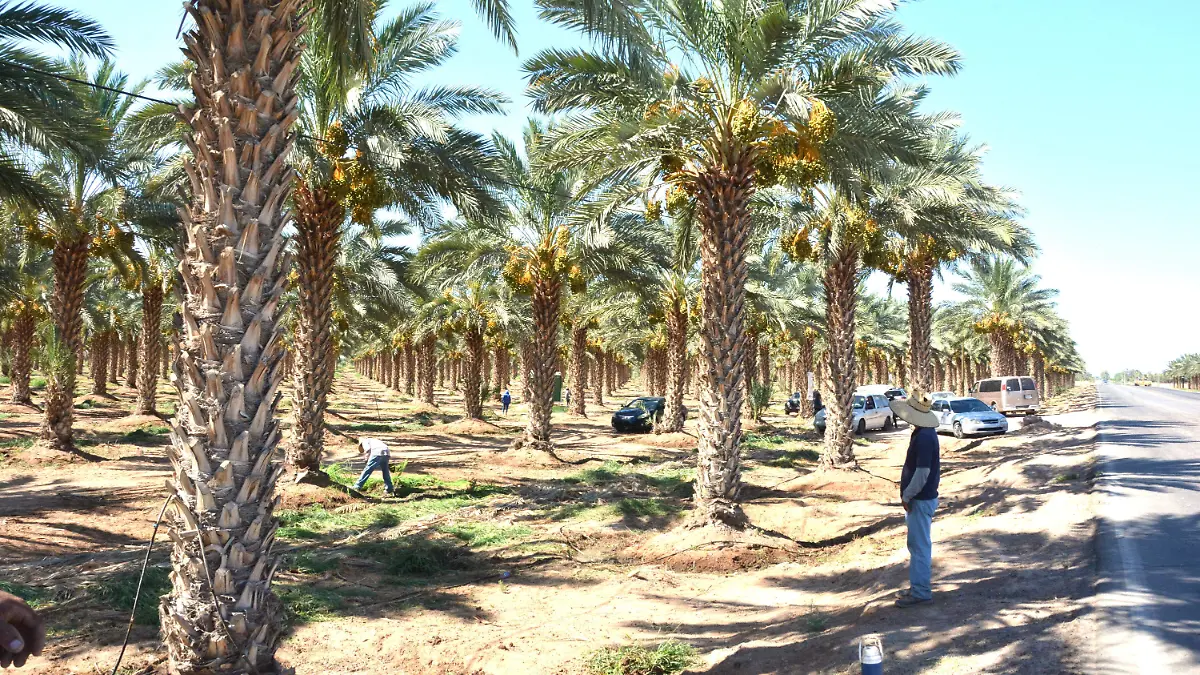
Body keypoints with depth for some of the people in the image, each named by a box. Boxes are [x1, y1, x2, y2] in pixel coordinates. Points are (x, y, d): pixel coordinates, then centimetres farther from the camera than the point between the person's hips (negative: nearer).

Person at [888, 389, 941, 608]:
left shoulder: (924, 438, -23)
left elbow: (922, 472, -25)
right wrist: (908, 495, 16)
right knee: (917, 544, 17)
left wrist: (907, 496, -15)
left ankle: (920, 591, 6)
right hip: (919, 498, 10)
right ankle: (918, 586, 27)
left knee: (919, 545, -2)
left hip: (921, 500, -10)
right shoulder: (924, 434, 9)